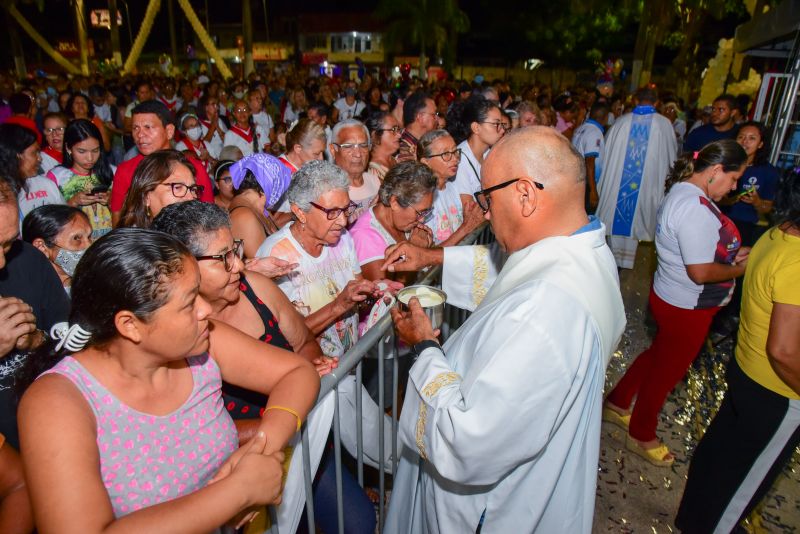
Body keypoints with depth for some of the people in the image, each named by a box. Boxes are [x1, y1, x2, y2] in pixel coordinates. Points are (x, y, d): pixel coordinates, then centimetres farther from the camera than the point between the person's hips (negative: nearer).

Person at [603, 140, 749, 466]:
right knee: (667, 369, 10)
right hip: (687, 308, -9)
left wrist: (732, 253, 5)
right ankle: (641, 437, 32)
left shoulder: (684, 192, 4)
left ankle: (616, 405, 42)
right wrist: (740, 269, -13)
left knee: (659, 356, 27)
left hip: (670, 297, 9)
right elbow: (700, 272, -28)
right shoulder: (696, 208, -28)